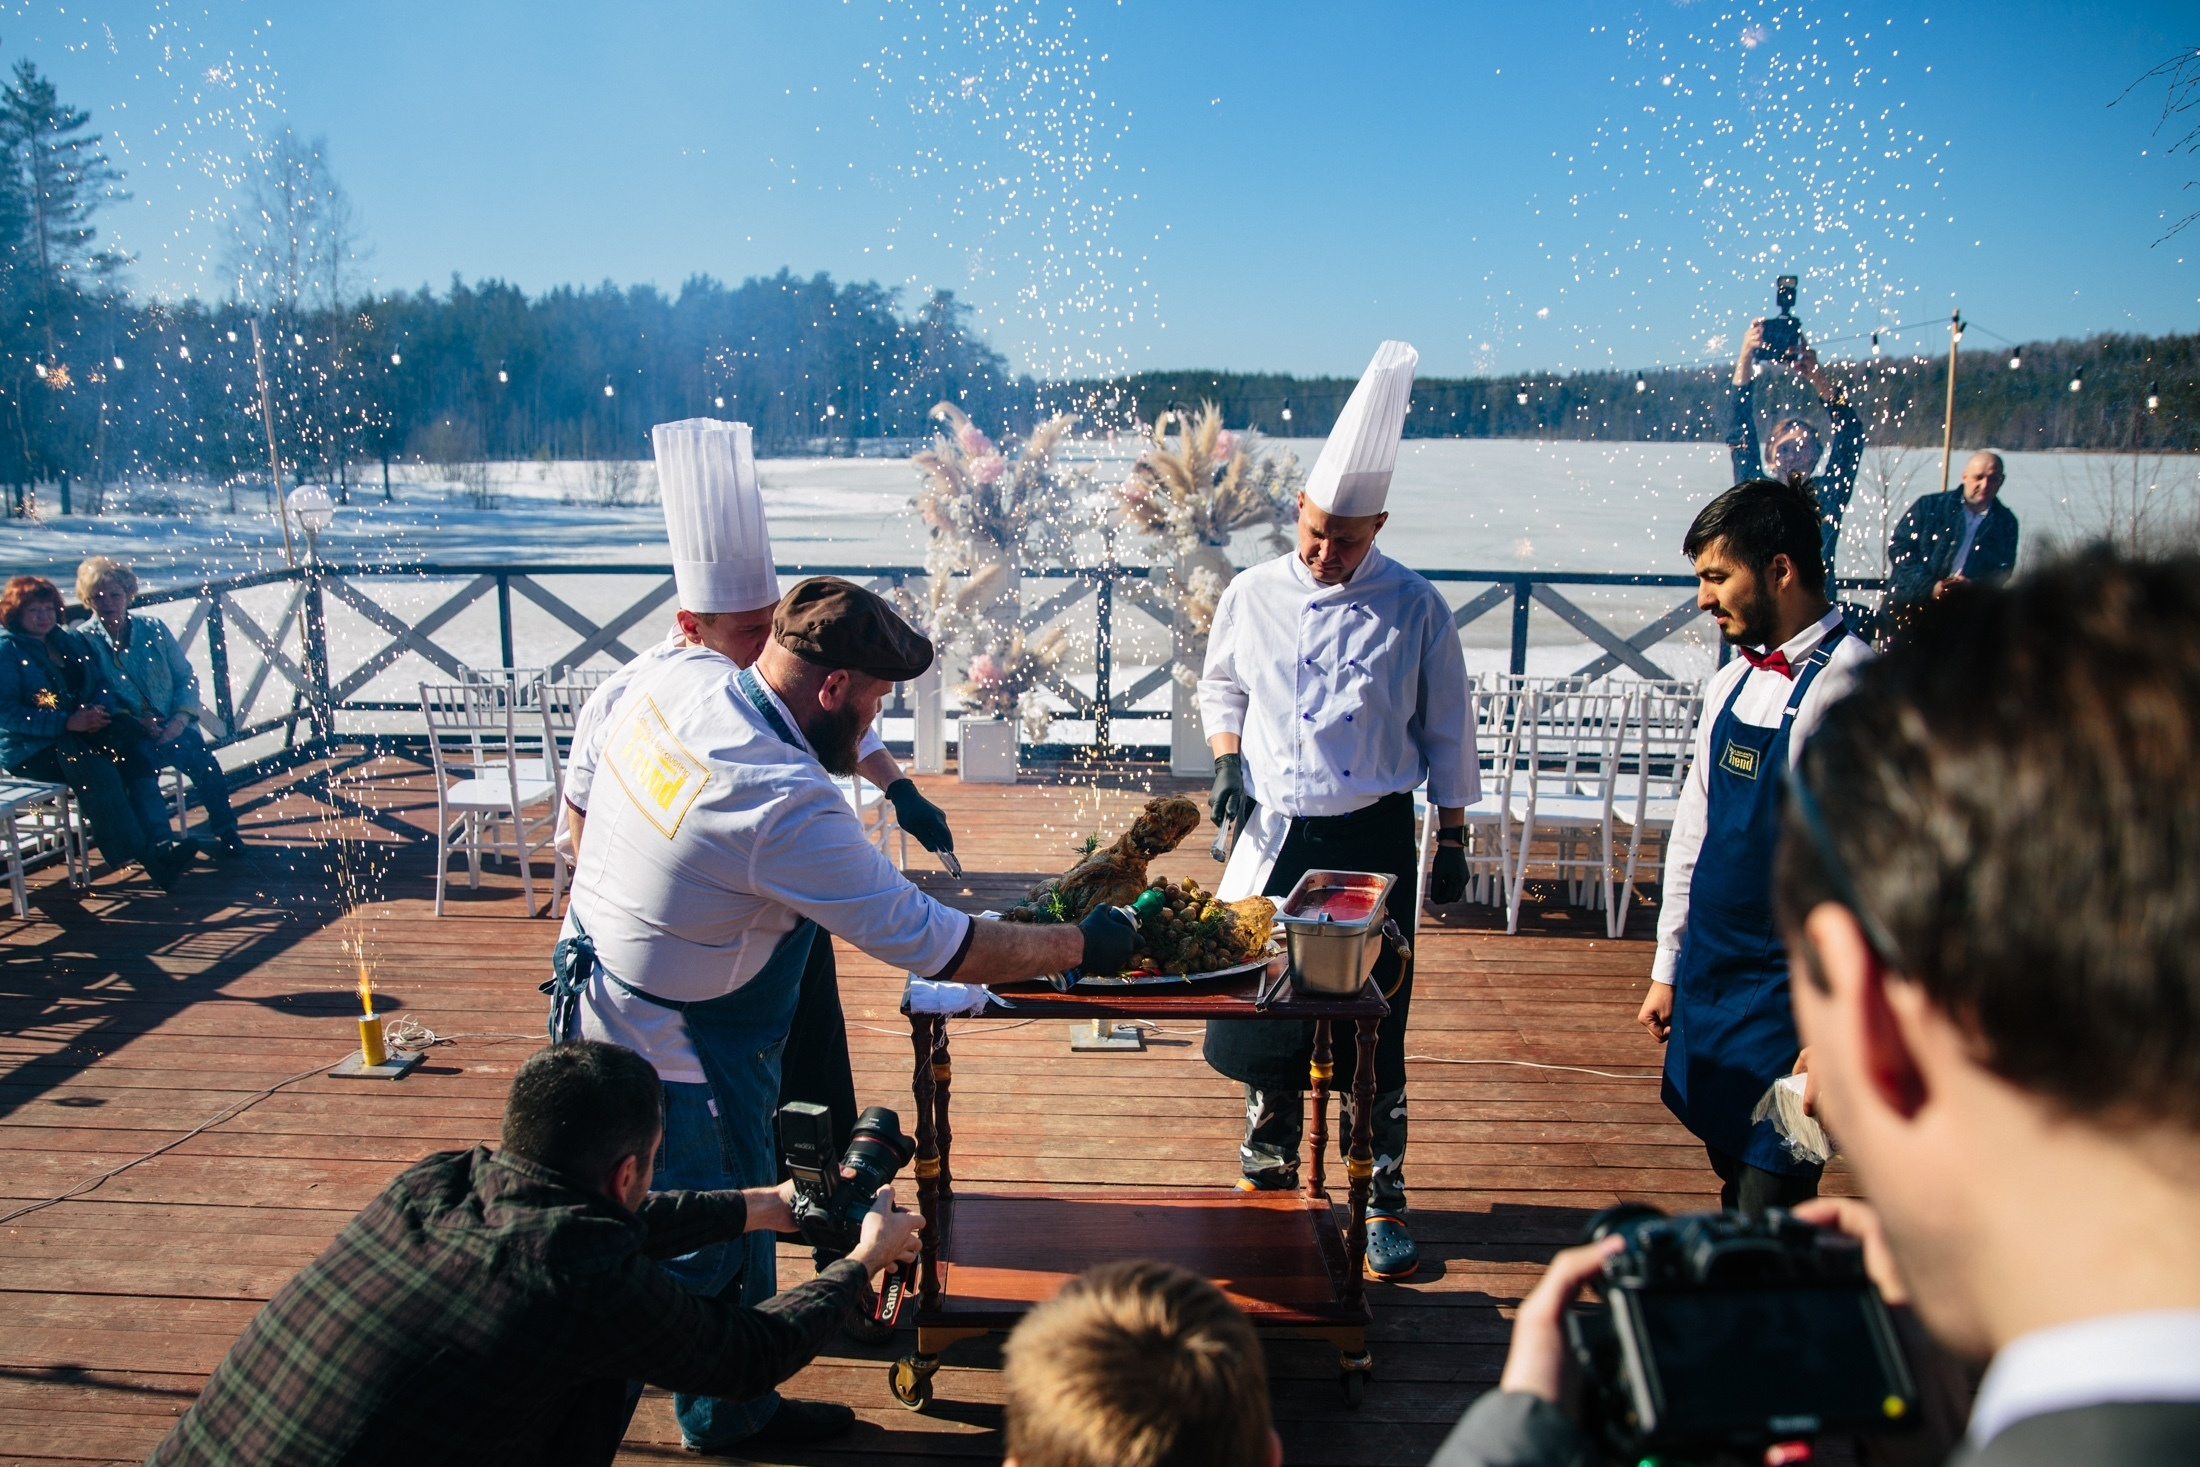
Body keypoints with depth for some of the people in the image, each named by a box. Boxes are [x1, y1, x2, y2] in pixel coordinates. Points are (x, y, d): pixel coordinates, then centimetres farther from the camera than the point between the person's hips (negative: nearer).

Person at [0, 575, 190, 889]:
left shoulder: (70, 641, 17)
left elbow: (101, 685, 14)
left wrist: (100, 709, -11)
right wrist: (66, 723, -23)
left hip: (81, 735, 6)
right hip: (29, 750, -5)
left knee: (135, 754, -25)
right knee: (95, 768, -35)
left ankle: (159, 843, -39)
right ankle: (139, 853, -36)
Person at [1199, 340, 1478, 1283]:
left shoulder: (1415, 608, -3)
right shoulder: (1252, 597, 2)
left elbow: (1446, 734, 4)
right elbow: (1220, 688, 16)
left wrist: (1451, 838, 3)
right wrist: (1227, 757, -2)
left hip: (1374, 841, -2)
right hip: (1274, 835, 2)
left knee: (1373, 1029, 3)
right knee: (1261, 1011, 10)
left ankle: (1381, 1200, 19)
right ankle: (1270, 1165, 32)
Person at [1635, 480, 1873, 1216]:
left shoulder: (1847, 687, -18)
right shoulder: (1734, 681, 8)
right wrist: (1669, 967, 16)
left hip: (1787, 993, -8)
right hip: (1709, 981, 8)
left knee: (1770, 1212, 0)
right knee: (1734, 1187, 19)